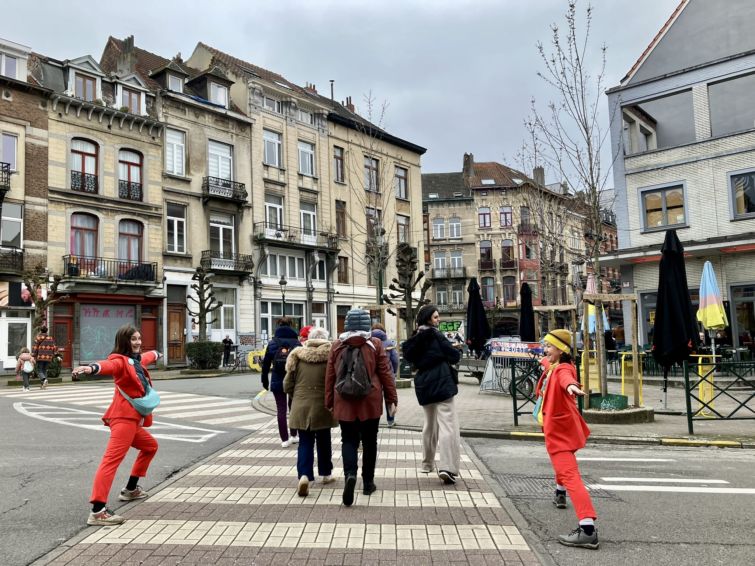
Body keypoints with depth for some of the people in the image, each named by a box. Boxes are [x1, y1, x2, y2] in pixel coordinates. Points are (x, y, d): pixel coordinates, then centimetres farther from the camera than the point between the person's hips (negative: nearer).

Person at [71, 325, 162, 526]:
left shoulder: (136, 359, 19)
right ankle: (97, 511, -27)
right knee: (112, 459, -19)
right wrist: (92, 367, -55)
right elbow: (109, 365, -32)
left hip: (132, 418, 11)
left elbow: (146, 357, 44)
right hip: (124, 417, -11)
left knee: (150, 446, 28)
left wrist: (156, 354, 66)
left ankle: (130, 489, 37)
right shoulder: (120, 360, -8)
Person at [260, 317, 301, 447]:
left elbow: (266, 364, 2)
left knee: (281, 409, 5)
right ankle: (293, 435, 23)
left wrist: (265, 381, 10)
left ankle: (285, 439, 6)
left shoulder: (272, 343, -1)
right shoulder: (296, 342, -4)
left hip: (277, 381, 0)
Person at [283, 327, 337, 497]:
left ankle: (304, 475, -11)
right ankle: (326, 474, 29)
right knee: (323, 441, 16)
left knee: (305, 443, 6)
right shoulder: (330, 355, -7)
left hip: (301, 407, 1)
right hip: (322, 407, -1)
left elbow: (287, 385, 2)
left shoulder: (297, 356, -1)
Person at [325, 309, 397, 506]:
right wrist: (392, 399, 5)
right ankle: (368, 482, 21)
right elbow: (385, 373, -2)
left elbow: (330, 375, 4)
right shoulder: (375, 344, -3)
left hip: (344, 402, 1)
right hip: (370, 401, 0)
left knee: (349, 440, 7)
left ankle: (350, 474, -18)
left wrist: (329, 402, 13)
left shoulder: (337, 345, 1)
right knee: (369, 441, 13)